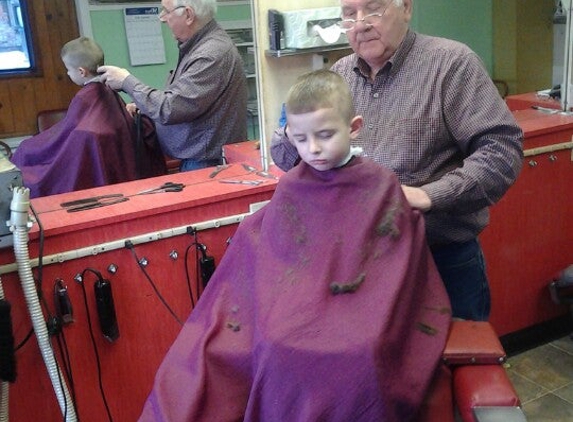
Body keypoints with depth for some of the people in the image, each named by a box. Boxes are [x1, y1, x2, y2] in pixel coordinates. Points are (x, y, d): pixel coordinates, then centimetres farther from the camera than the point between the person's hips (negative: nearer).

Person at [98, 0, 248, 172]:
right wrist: (143, 107, 5)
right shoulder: (198, 44, 9)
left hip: (209, 165, -9)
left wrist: (127, 81, -12)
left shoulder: (212, 55, -24)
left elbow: (169, 109, -25)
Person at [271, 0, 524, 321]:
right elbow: (286, 157, 11)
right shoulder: (339, 75, 7)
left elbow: (502, 150, -15)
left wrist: (428, 196, -26)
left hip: (444, 261, -4)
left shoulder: (451, 63, -8)